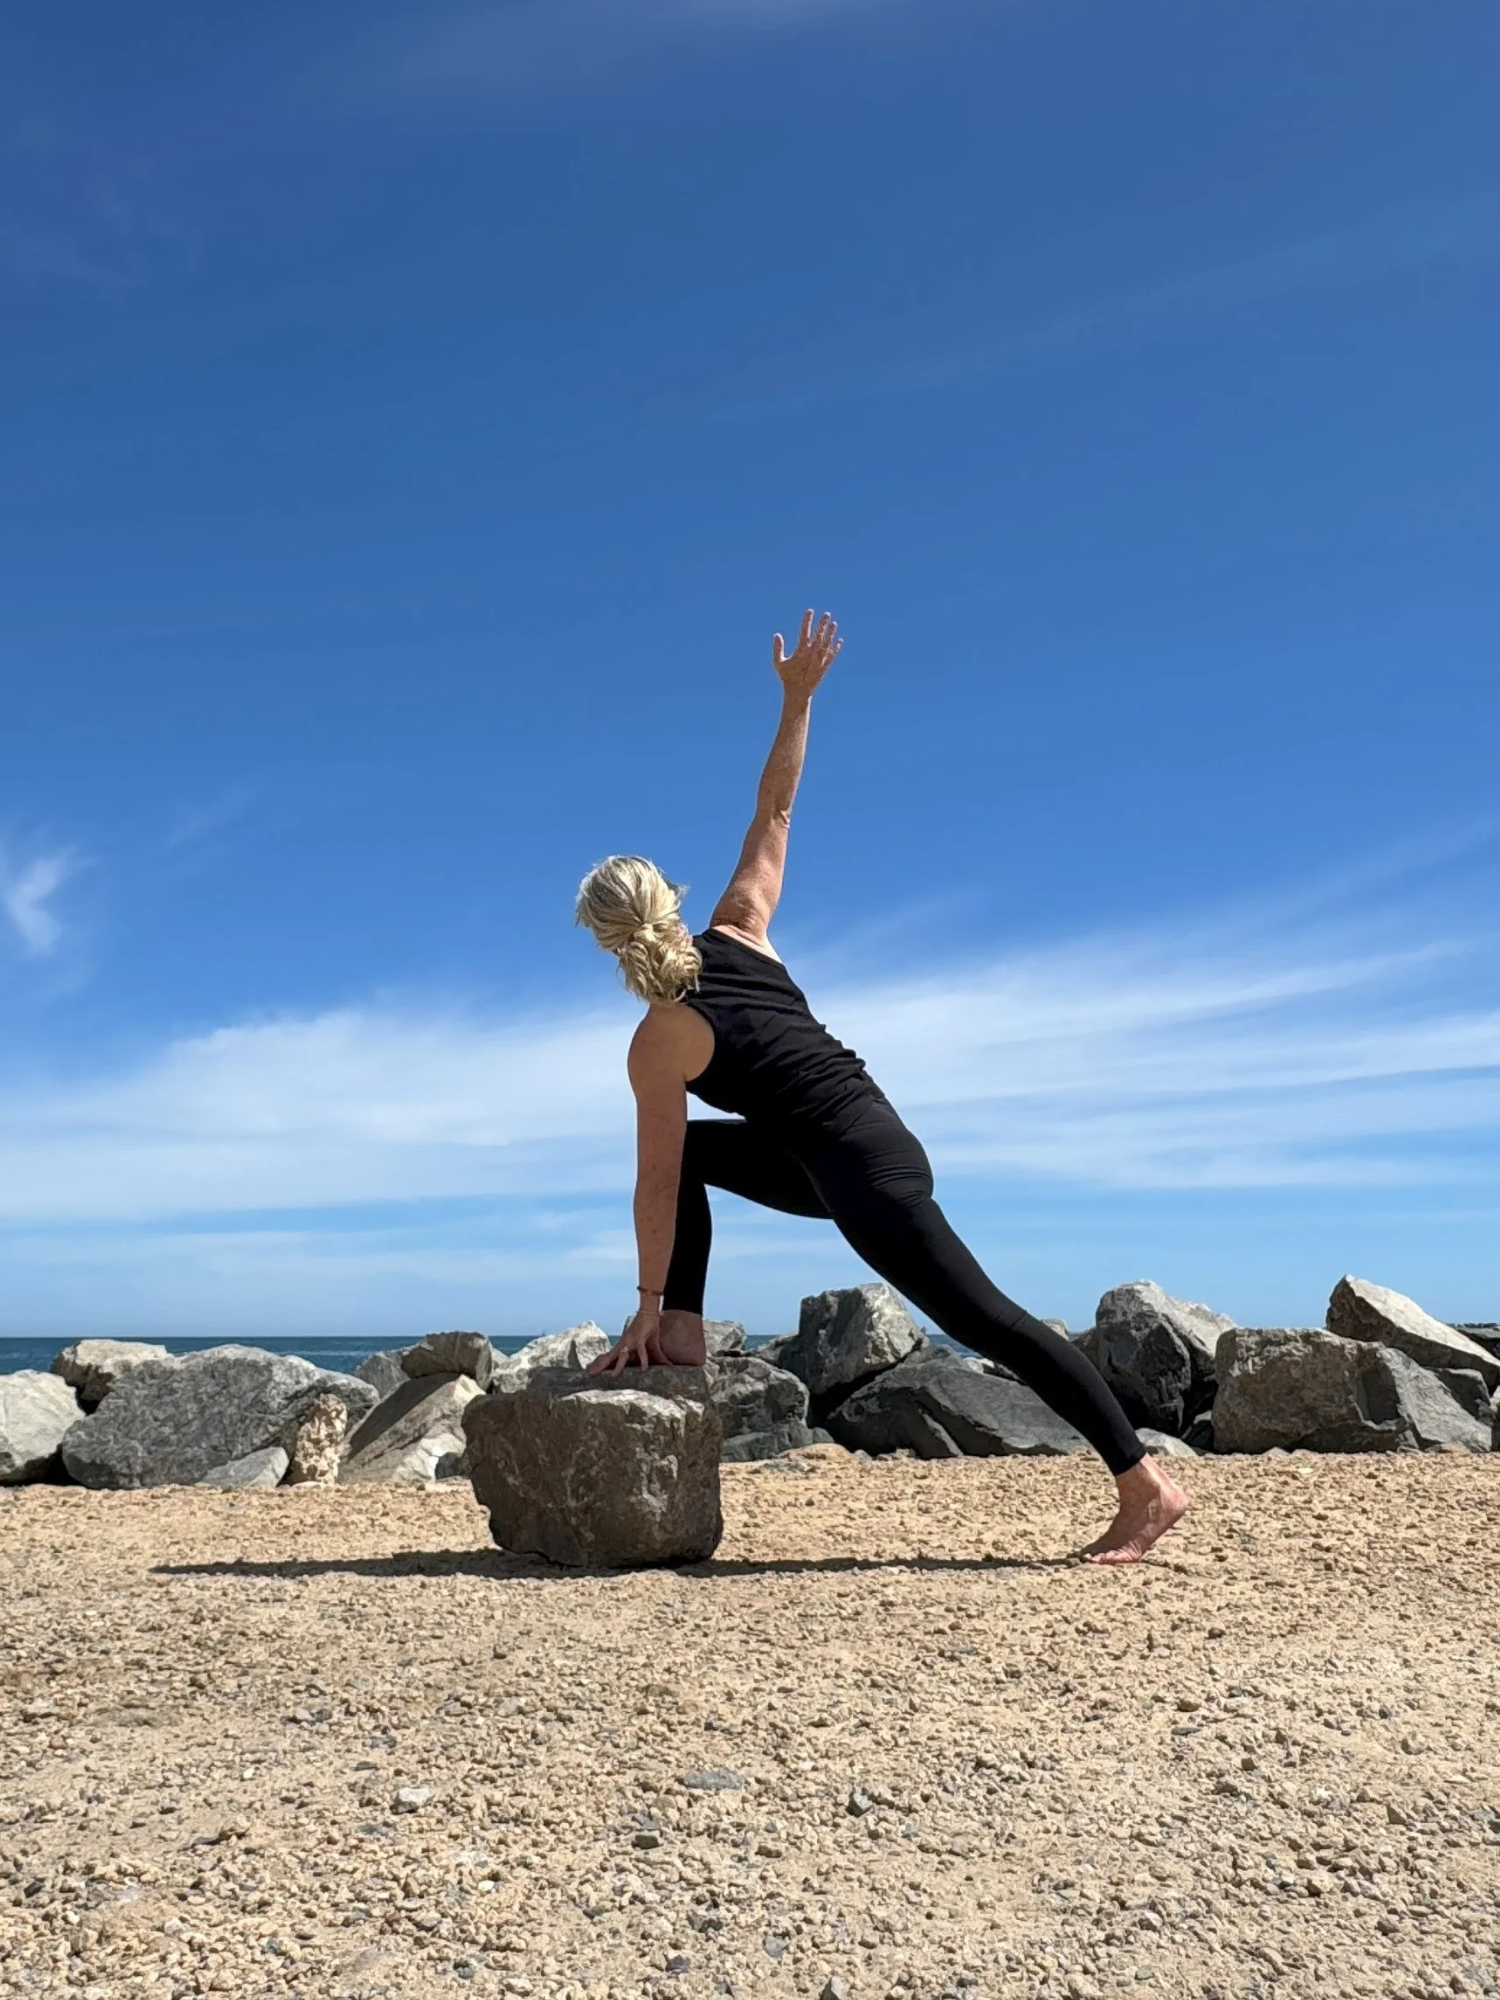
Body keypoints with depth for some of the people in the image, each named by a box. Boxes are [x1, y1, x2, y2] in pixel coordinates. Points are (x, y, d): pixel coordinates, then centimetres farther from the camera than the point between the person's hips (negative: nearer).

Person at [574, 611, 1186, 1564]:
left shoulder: (658, 1043, -11)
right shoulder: (742, 931, 4)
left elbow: (657, 1187, -7)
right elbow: (773, 813, 11)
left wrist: (646, 1302, 2)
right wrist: (798, 696, 12)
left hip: (861, 1173, -8)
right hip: (869, 1143, 8)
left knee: (987, 1319, -5)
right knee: (692, 1148, 18)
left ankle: (1147, 1486, 0)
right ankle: (687, 1332, 21)